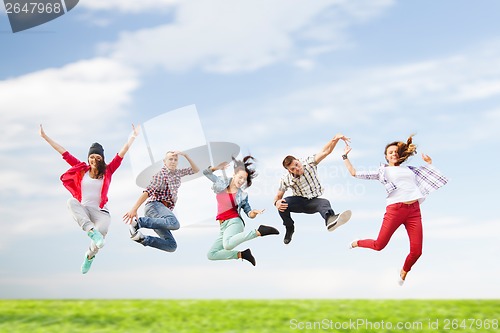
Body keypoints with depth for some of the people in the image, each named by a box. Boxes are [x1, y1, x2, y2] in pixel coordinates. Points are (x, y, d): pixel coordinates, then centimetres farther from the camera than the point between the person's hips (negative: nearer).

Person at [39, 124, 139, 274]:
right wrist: (45, 136, 8)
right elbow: (65, 154, 8)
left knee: (101, 232, -31)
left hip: (100, 211, -1)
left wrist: (132, 137, -4)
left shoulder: (107, 171, 6)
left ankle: (90, 255, 4)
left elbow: (121, 154, 1)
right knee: (71, 202, -33)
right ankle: (92, 232, -46)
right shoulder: (81, 169, 8)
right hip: (82, 210, 1)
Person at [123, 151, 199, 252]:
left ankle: (142, 239, -7)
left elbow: (195, 170, 30)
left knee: (171, 246, -10)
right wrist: (134, 209, -25)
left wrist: (185, 155, 15)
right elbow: (148, 191, -14)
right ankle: (138, 222, -30)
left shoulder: (177, 173, 23)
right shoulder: (161, 175, -2)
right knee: (174, 223, -41)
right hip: (155, 205, -8)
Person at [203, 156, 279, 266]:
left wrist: (253, 213, -19)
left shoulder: (242, 195, -1)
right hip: (223, 226, 6)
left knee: (227, 244, -40)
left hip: (234, 222, -6)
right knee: (211, 255, -2)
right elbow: (206, 172, 13)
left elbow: (249, 212, 5)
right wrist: (216, 168, -5)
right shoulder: (222, 182, 8)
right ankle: (241, 254, 0)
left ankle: (259, 231, -33)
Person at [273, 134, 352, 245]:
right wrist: (277, 202, -26)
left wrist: (335, 139, -44)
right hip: (299, 201, 1)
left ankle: (330, 219, -74)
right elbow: (278, 196, 0)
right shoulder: (286, 180, -11)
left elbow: (325, 152, -25)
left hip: (313, 202, -1)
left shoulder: (309, 163, -14)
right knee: (283, 205, -29)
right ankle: (289, 229, -2)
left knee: (324, 202, -36)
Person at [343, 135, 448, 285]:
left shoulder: (409, 169, 24)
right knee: (379, 245, -1)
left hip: (414, 210, 3)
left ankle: (403, 272, 24)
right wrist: (345, 157, 16)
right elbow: (355, 173, 11)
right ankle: (356, 243, 32)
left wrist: (429, 162, 28)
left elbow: (429, 177, 35)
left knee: (416, 251, -6)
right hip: (395, 209, -3)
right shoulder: (382, 170, 15)